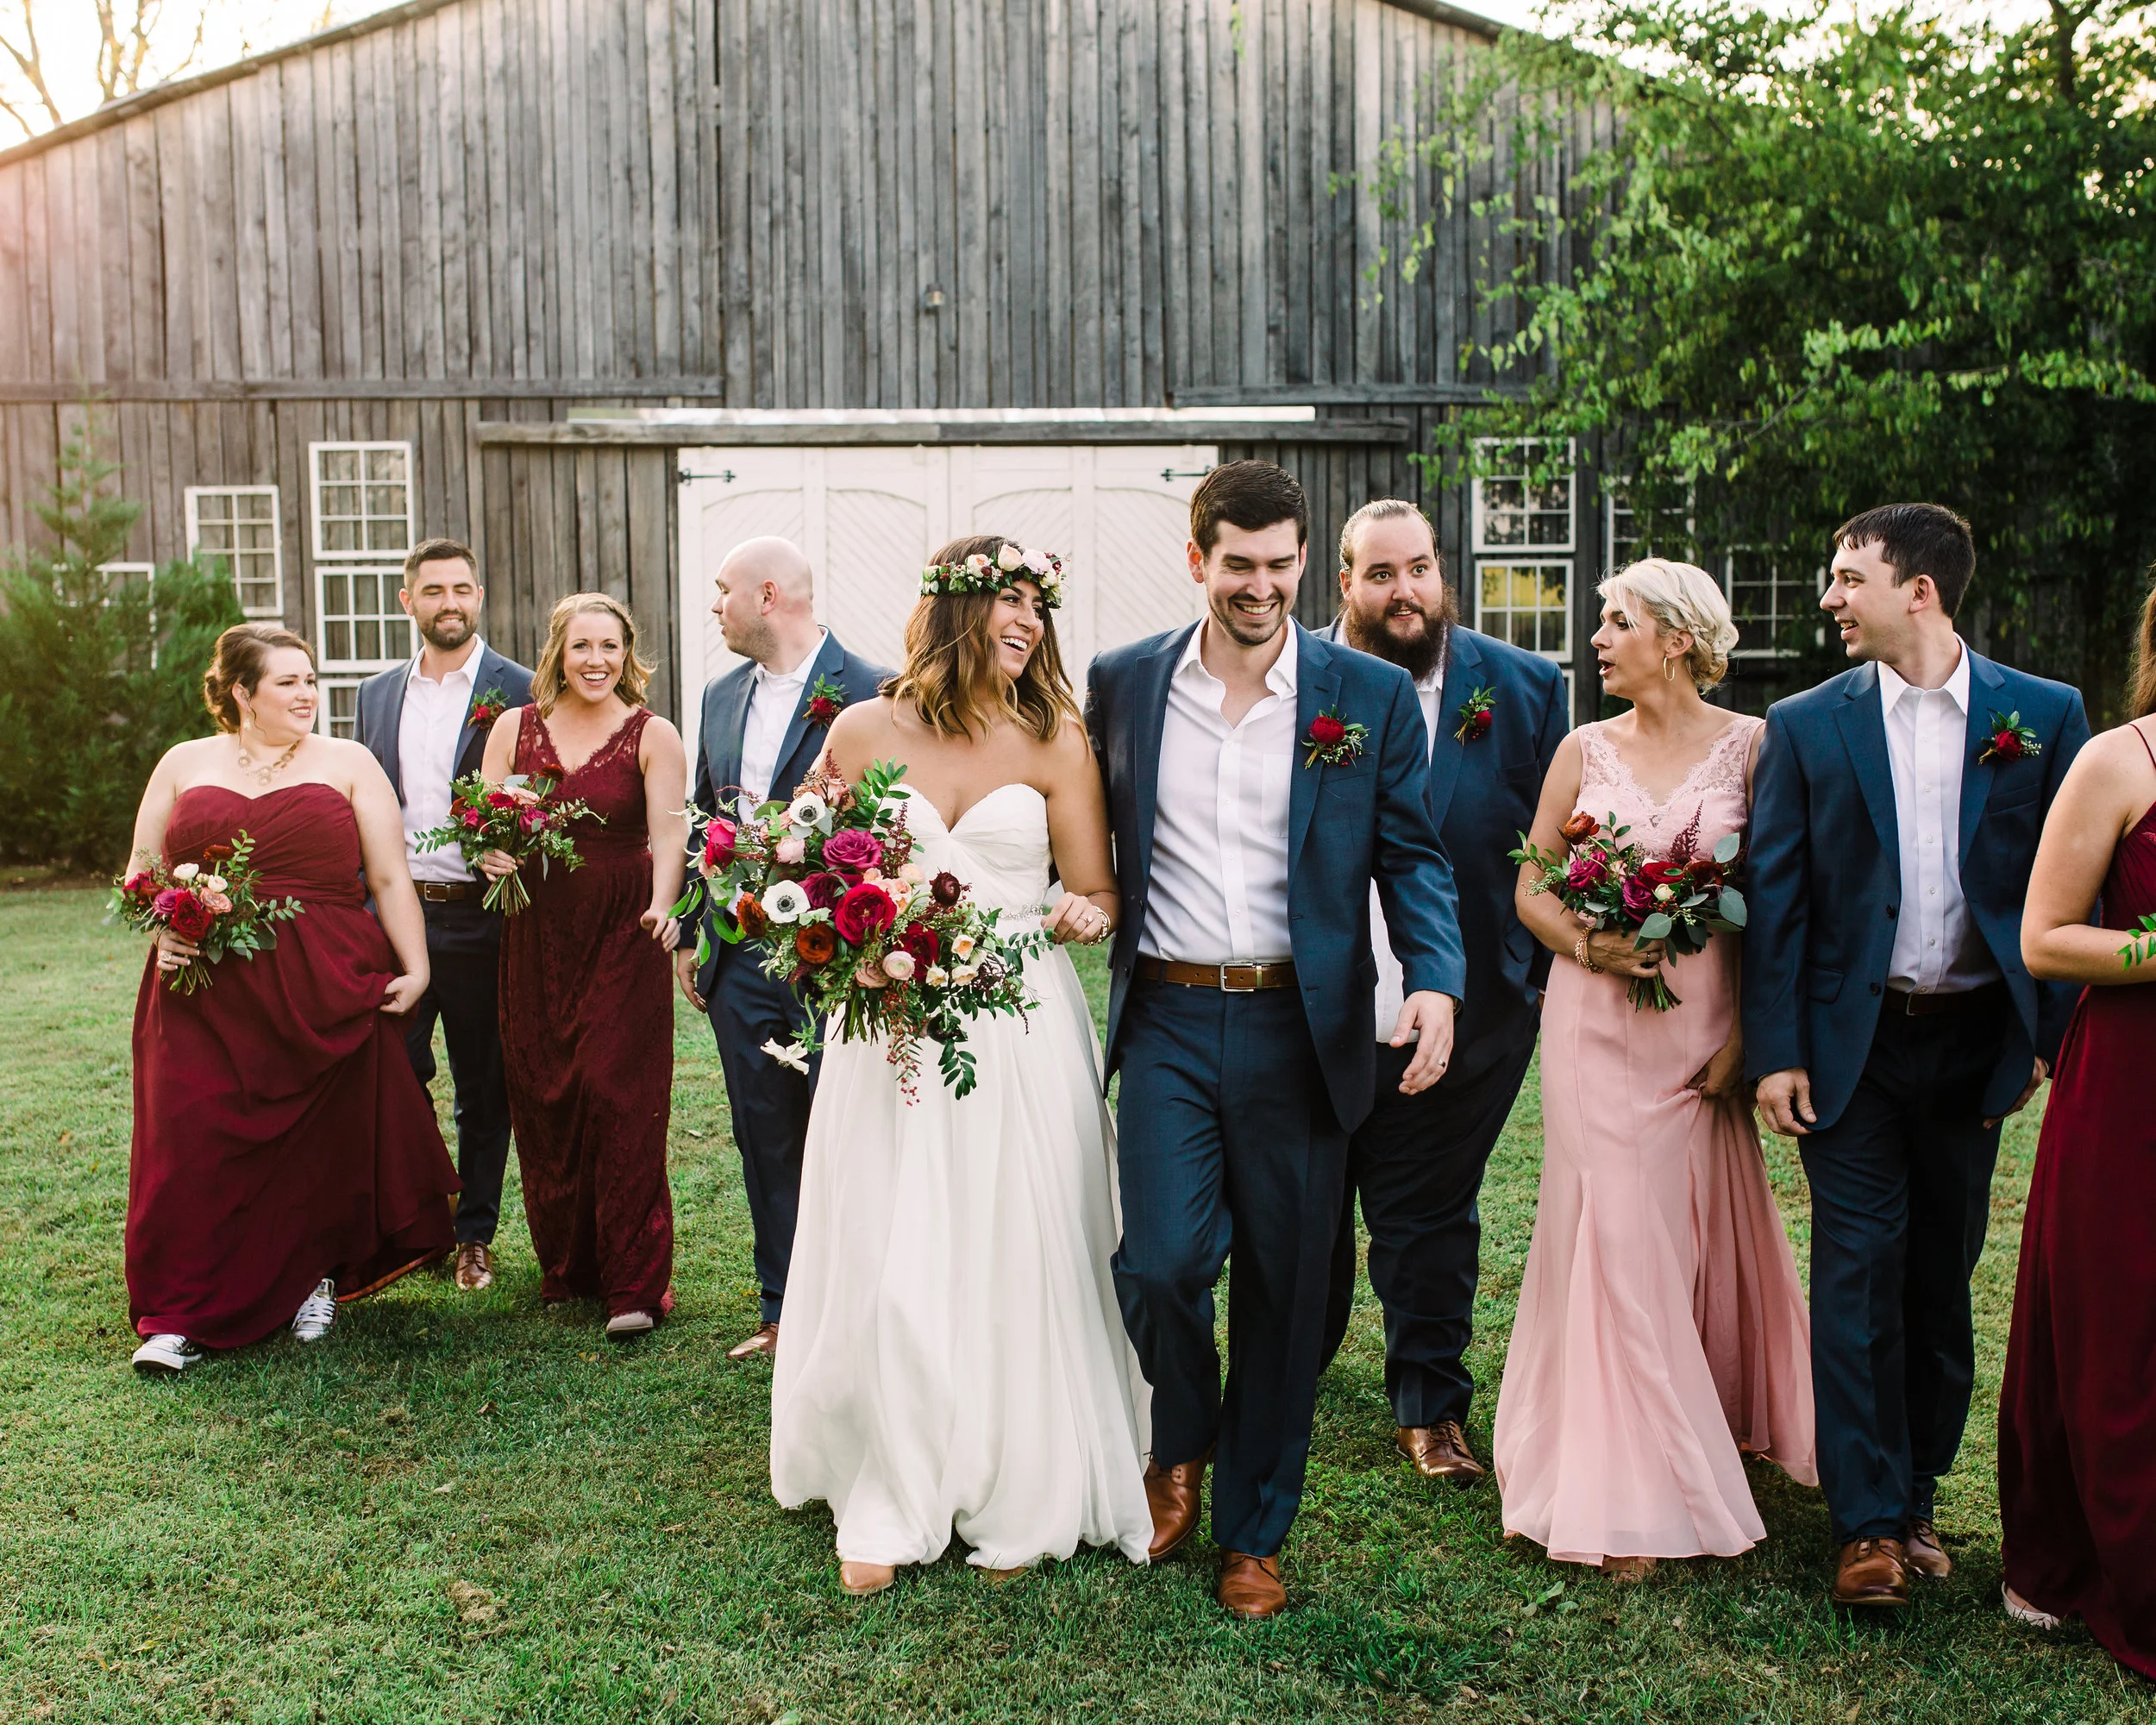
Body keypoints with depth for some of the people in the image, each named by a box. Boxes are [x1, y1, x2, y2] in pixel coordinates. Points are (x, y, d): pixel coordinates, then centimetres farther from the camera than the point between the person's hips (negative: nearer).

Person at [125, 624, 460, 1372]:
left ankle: (316, 1281, 25)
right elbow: (143, 869, 16)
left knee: (324, 1144, 5)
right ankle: (180, 1316, 6)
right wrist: (163, 932, -3)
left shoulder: (346, 763, 8)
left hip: (329, 988, -1)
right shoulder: (184, 763, 13)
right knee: (193, 1147, -4)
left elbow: (390, 878, 4)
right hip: (209, 994, 1)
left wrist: (415, 968, -5)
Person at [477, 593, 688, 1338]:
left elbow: (668, 834, -12)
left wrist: (662, 906, -30)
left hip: (622, 938, -3)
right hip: (537, 935, 3)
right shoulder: (516, 728, 9)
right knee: (542, 1100, 6)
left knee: (619, 1096, -7)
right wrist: (490, 853, -16)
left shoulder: (653, 736, -1)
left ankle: (634, 1283, -2)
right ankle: (566, 1263, 23)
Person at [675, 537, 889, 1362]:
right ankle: (782, 1312, 26)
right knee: (764, 1140, 13)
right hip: (740, 955, 7)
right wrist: (687, 934, 15)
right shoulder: (722, 695, 12)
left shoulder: (870, 693, -11)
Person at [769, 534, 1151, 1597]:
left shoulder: (1055, 741, 3)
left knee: (1017, 1264, 4)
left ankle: (1014, 1505, 23)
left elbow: (1098, 892, 4)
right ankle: (888, 1507, 18)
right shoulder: (863, 731, 3)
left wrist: (1083, 913, -18)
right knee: (887, 1269, 1)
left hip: (1023, 1038, 0)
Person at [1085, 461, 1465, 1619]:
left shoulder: (1370, 695, 1)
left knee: (1283, 1289, 8)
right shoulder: (1123, 684, 5)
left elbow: (1411, 856, 0)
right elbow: (1094, 841, 14)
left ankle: (1253, 1533, 27)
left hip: (1300, 1028, 0)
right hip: (1169, 1019, 1)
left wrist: (1437, 982, -15)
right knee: (1160, 1262, -8)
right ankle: (1183, 1444, 26)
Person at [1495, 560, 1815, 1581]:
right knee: (1612, 1233, -1)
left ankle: (1712, 1435, 35)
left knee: (1702, 1229, 9)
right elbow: (1530, 888, 8)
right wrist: (1588, 944, -12)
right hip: (1596, 1023, 1)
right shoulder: (1585, 750, 5)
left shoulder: (1751, 746, -1)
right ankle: (1622, 1490, 9)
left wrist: (1744, 1028, -8)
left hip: (1703, 1025, -1)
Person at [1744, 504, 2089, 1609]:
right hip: (1851, 1042, -1)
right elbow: (1775, 897, -1)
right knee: (1858, 1278, -2)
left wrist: (2048, 1036, -1)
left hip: (1973, 1045, 1)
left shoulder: (2044, 717, 0)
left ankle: (1917, 1496, 27)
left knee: (1940, 1280, 12)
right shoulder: (1806, 726, 0)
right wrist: (1774, 1050, -5)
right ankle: (1868, 1524, 7)